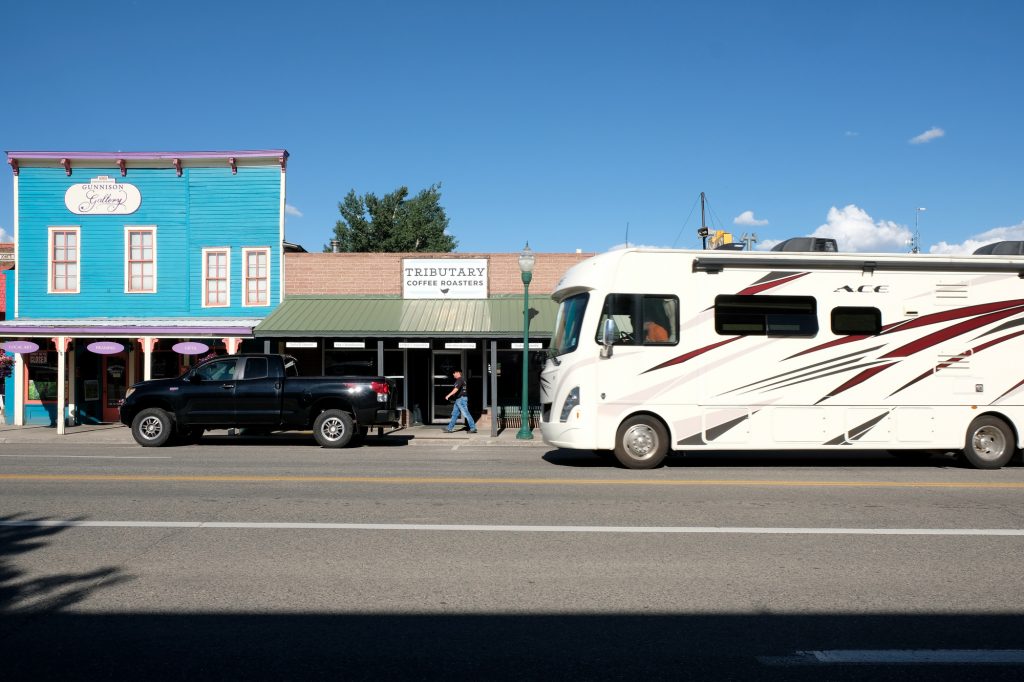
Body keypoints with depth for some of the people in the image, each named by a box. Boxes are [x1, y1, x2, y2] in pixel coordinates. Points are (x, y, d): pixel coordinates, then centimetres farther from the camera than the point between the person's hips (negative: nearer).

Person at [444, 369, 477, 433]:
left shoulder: (459, 380, -14)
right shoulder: (462, 380, 17)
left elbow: (456, 389, -25)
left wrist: (448, 395, -25)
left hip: (461, 399, -11)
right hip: (458, 399, 11)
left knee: (466, 414, -9)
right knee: (454, 414, 11)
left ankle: (473, 428, -7)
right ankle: (449, 429, 14)